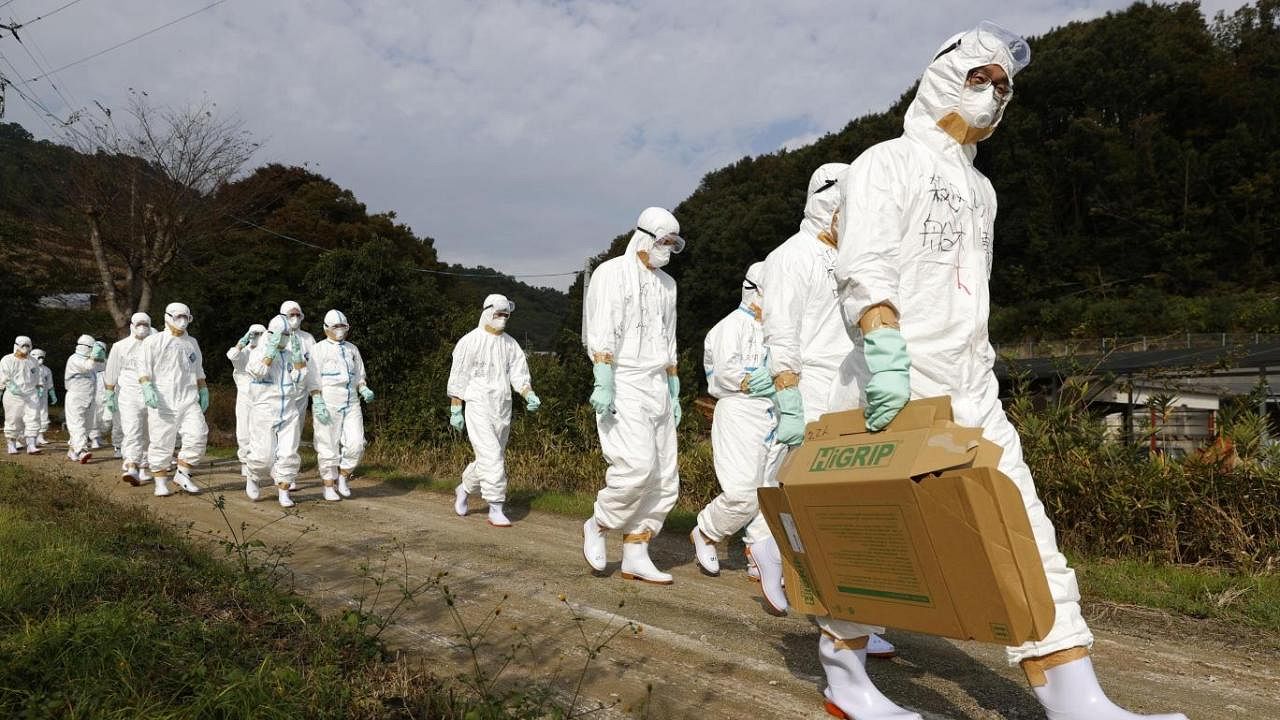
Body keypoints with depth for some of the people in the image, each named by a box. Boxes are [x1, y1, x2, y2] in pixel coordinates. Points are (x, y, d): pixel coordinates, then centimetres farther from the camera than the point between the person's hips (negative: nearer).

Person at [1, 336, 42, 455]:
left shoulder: (32, 361, 15)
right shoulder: (7, 360, 0)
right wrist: (13, 388, -26)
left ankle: (31, 446, -10)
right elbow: (4, 378, -11)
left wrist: (37, 391, 20)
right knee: (13, 421, 4)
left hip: (31, 395, 3)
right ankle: (12, 445, 17)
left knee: (33, 419, -8)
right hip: (13, 396, -3)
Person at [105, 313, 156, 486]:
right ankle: (131, 468, -25)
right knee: (132, 432, -15)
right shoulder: (120, 347, 7)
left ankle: (144, 468, 18)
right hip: (129, 395, -2)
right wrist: (110, 395, 8)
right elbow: (111, 374, 10)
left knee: (148, 435, 6)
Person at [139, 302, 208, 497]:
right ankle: (161, 483, 10)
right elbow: (144, 369, -5)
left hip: (189, 399, 4)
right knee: (161, 442, 0)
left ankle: (182, 474, 5)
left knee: (197, 435, -10)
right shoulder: (154, 342, 2)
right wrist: (147, 388, -20)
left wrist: (203, 391, 20)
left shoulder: (192, 343, 18)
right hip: (162, 400, -4)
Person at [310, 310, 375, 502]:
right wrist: (318, 404, -14)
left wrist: (365, 390, 1)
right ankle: (329, 487, 13)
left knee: (355, 444, -7)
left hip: (352, 405, 4)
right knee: (328, 448, 2)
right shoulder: (319, 349, 1)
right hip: (327, 405, -4)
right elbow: (313, 380, -5)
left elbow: (359, 376, 21)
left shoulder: (352, 349, 16)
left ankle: (343, 478, 14)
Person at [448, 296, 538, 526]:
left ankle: (464, 488, 37)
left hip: (503, 409, 6)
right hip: (478, 406, -6)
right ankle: (496, 509, -9)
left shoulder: (510, 343, 11)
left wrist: (529, 395, -11)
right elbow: (458, 377, -2)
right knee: (491, 457, -15)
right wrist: (455, 410, -4)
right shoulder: (470, 341, -3)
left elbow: (519, 374, 8)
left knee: (492, 458, 13)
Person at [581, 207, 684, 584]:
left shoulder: (666, 284, 19)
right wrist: (604, 384, -24)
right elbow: (602, 333, -14)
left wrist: (674, 393, 19)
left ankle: (634, 556, 10)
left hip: (657, 387, 8)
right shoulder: (612, 273, -3)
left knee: (664, 478, 2)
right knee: (638, 465, -20)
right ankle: (597, 525, 4)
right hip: (623, 384, -7)